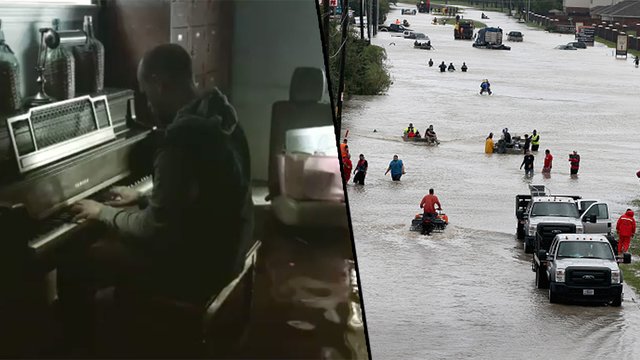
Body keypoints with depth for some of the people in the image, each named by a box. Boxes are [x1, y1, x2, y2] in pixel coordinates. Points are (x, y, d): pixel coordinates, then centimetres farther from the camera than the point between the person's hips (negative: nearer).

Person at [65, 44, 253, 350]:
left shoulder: (182, 138, -29)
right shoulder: (218, 117, 2)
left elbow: (154, 228, -23)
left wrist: (103, 212, -7)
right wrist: (142, 199, 18)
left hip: (199, 267, -10)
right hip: (227, 247, 10)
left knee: (74, 263, 1)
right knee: (113, 243, 28)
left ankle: (80, 348, 19)